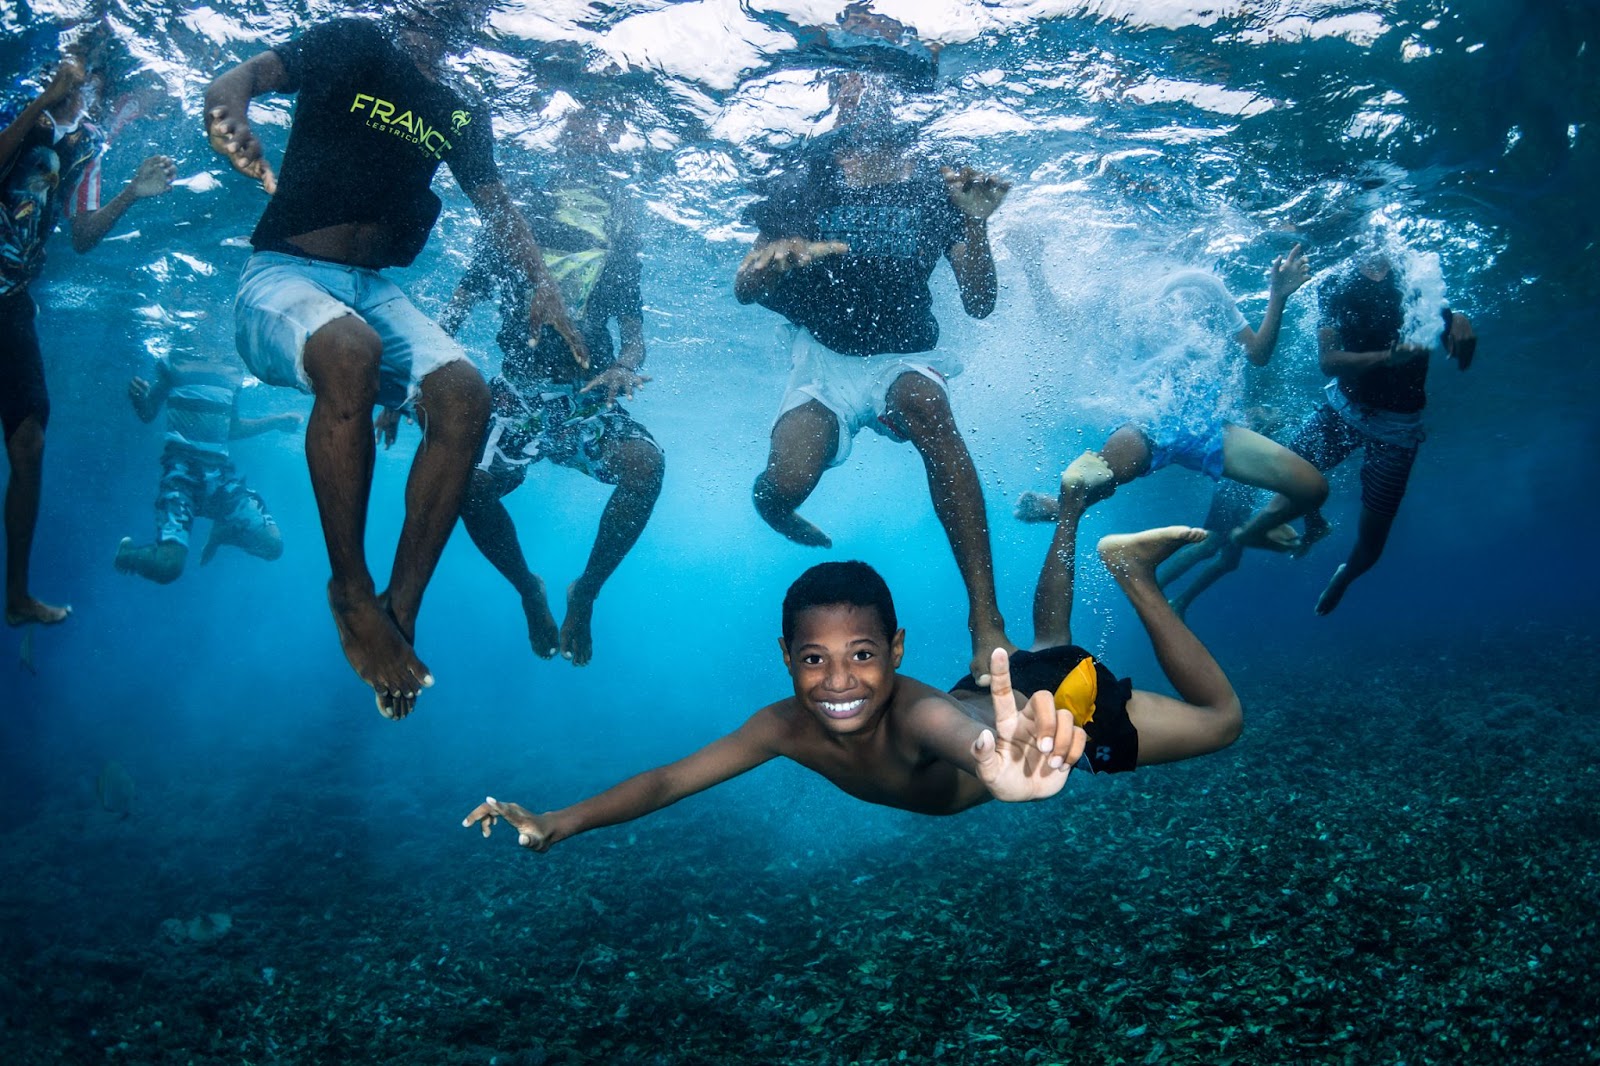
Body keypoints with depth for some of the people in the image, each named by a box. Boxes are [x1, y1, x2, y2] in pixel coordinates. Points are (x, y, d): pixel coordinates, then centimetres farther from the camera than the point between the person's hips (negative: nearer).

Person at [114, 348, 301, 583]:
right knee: (168, 567, -20)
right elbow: (148, 414, 2)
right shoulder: (175, 363, 1)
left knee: (272, 545, -8)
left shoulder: (232, 371, 13)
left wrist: (276, 421, 16)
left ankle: (222, 531, 23)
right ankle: (128, 553, 16)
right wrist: (138, 398, -19)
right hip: (183, 468, -4)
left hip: (222, 471, 5)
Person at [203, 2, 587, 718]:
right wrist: (229, 113, -31)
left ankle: (399, 611, -21)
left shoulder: (461, 116, 17)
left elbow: (497, 205, 17)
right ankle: (351, 597, -26)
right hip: (284, 274, -4)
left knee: (463, 394, -25)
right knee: (349, 352, -39)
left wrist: (543, 284, -1)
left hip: (373, 289, 5)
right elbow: (242, 79, -5)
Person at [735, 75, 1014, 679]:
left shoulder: (937, 186, 2)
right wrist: (778, 260, -25)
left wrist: (975, 223, -18)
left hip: (903, 357, 0)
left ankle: (986, 623, -42)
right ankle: (778, 510, 16)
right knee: (786, 486, -29)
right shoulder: (808, 180, 2)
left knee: (925, 401, -39)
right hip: (825, 357, 0)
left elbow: (979, 304, -2)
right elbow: (745, 289, -3)